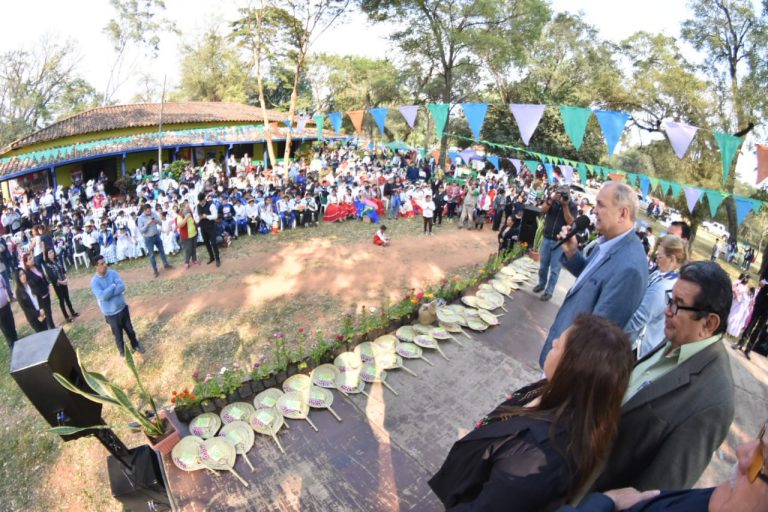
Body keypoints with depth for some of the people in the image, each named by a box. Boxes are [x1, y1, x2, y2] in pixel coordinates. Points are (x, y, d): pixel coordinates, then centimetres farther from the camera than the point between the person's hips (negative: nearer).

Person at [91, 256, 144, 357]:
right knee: (118, 335, 14)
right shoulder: (94, 281, -18)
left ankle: (135, 345, 45)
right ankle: (122, 351, 38)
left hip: (122, 308, 3)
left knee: (129, 329, 21)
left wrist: (108, 292, -25)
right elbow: (102, 296, -28)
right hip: (110, 314, -3)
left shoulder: (112, 273, -8)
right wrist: (113, 286, -20)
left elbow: (122, 287, -18)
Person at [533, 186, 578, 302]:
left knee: (554, 268, 2)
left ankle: (549, 291, 11)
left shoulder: (572, 206, -3)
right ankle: (541, 284, 33)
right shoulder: (552, 199, 2)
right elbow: (543, 210, -14)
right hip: (547, 238, 3)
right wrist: (551, 199, -27)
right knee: (543, 265, 14)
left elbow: (570, 222, -15)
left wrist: (565, 205, -20)